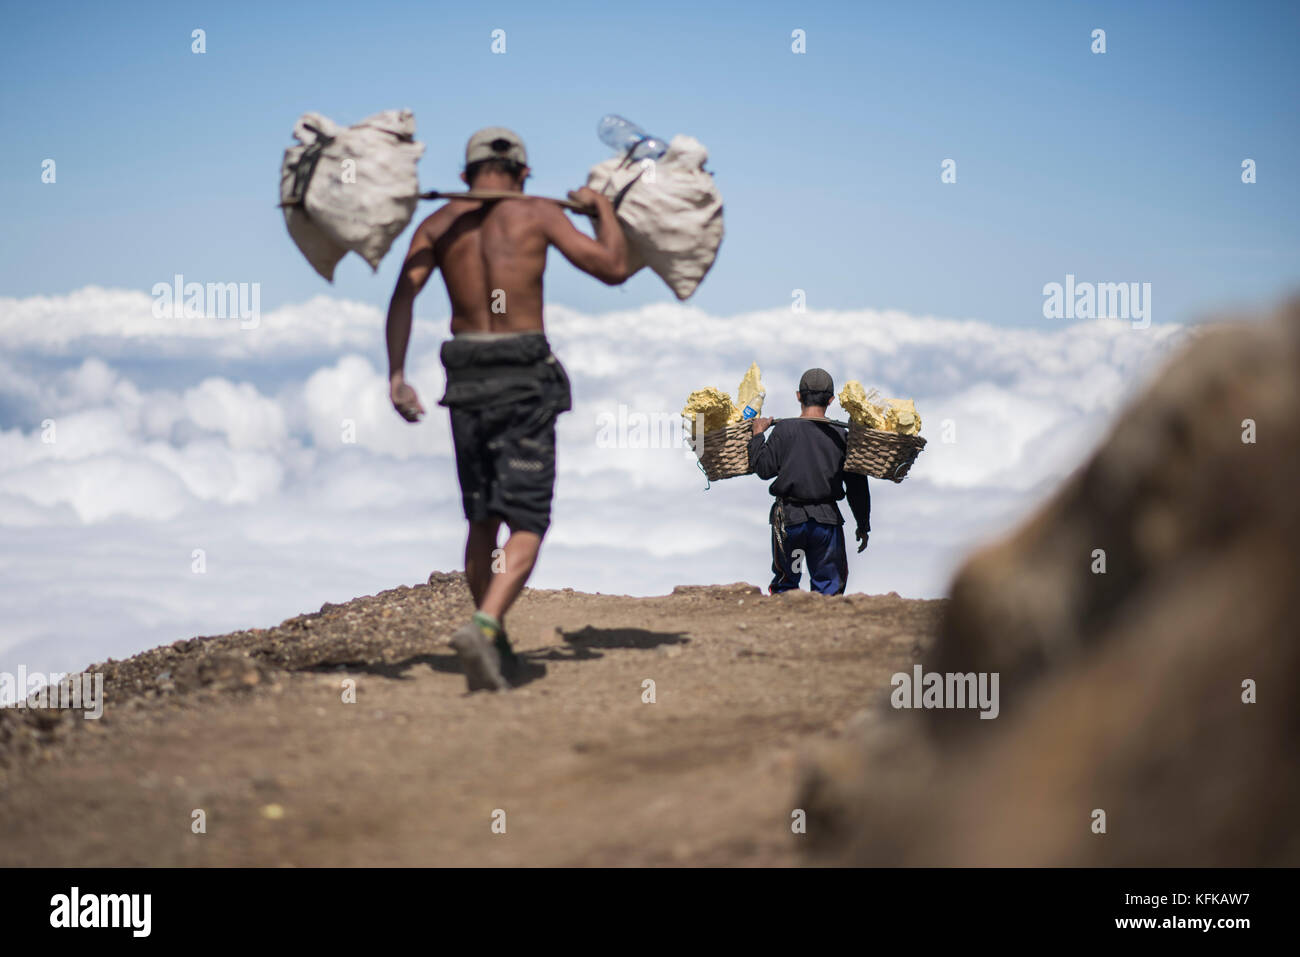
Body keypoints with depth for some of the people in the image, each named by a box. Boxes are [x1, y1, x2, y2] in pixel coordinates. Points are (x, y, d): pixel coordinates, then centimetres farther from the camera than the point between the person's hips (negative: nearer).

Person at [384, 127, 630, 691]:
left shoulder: (437, 224, 8)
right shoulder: (537, 213, 0)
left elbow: (403, 295, -5)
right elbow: (614, 268, -1)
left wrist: (395, 376, -7)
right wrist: (602, 207, 16)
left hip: (465, 381, 4)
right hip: (526, 379, -4)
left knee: (483, 521, 17)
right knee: (526, 522, -4)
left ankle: (493, 644, 24)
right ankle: (484, 626, -26)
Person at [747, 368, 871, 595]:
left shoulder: (784, 429, -5)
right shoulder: (841, 435, 1)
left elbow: (764, 469, -9)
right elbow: (857, 485, 4)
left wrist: (758, 434, 5)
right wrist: (863, 525, 14)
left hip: (789, 517, 0)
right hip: (827, 518, 0)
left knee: (785, 581, 15)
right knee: (829, 585, 7)